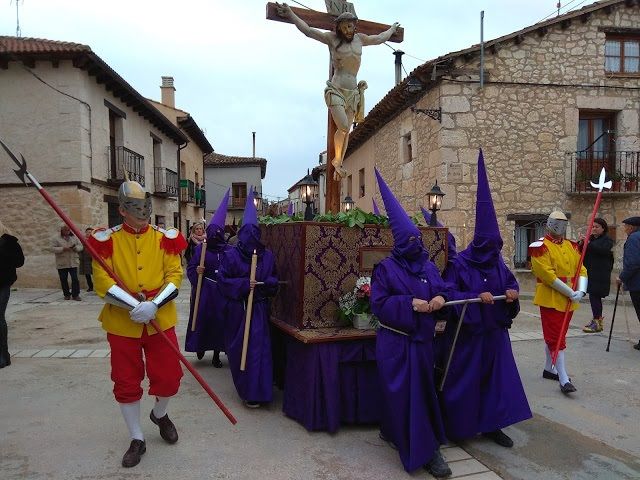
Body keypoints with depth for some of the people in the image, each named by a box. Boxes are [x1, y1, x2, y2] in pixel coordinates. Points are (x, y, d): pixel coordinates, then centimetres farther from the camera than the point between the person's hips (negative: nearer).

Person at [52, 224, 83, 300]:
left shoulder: (74, 237, 11)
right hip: (61, 264, 0)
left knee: (75, 279, -6)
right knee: (63, 279, 5)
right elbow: (53, 248, -4)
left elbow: (80, 246, 8)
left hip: (73, 263, 1)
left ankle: (76, 295, 0)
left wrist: (75, 247, -13)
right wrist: (63, 249, -18)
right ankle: (66, 294, 18)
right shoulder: (57, 239, 4)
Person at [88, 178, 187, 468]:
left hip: (161, 320, 1)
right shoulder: (107, 240, -3)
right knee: (126, 383, 9)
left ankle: (159, 415, 38)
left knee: (168, 377, 4)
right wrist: (135, 305, -20)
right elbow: (101, 281, -9)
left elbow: (175, 276, -4)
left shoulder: (165, 238, 0)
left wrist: (153, 305, -19)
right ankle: (137, 440, 28)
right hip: (122, 323, 0)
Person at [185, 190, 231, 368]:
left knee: (220, 319, 4)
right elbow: (190, 268, 0)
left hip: (222, 291, 1)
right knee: (202, 317, 1)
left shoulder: (229, 250, 1)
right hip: (204, 290, -1)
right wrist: (196, 271, -20)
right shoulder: (200, 248, -2)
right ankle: (201, 346, 28)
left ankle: (216, 354, 17)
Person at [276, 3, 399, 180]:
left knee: (346, 131, 3)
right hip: (336, 90, -5)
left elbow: (380, 39, 32)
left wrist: (392, 29, 45)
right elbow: (308, 30, -2)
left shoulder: (360, 39, 14)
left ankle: (338, 164, 14)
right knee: (343, 127, -19)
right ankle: (337, 160, 2)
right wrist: (290, 14, -6)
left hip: (353, 91, 5)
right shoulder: (331, 38, 1)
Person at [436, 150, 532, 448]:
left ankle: (492, 425, 24)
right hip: (466, 333, -6)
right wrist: (476, 297, -27)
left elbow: (511, 284, 12)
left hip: (494, 331, 6)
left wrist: (511, 293, -11)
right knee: (464, 379, 5)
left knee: (498, 377, 9)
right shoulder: (458, 265, -14)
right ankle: (457, 428, 22)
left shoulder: (498, 264, 4)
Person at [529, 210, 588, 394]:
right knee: (556, 338, -6)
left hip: (569, 301, 7)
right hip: (550, 300, -7)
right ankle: (563, 379, -4)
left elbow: (581, 269, 9)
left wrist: (581, 291, -9)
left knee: (555, 335, 17)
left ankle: (549, 369, 31)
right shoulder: (540, 247, -11)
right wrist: (570, 292, -17)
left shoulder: (572, 246, 12)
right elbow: (547, 275, -18)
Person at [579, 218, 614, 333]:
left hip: (600, 274, -7)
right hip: (589, 272, 7)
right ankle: (598, 319, 24)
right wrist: (580, 244, -8)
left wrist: (589, 244, -25)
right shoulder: (590, 238, 16)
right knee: (595, 297, 14)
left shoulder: (607, 240, -3)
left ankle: (597, 322, -7)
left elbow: (604, 250, -23)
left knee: (594, 296, -11)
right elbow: (580, 251, 13)